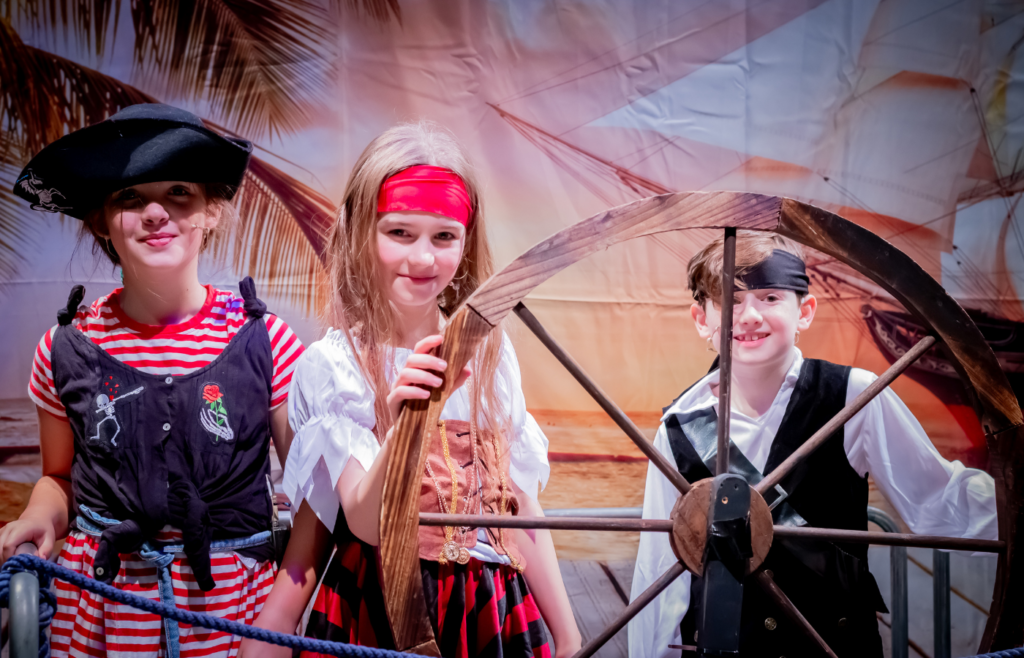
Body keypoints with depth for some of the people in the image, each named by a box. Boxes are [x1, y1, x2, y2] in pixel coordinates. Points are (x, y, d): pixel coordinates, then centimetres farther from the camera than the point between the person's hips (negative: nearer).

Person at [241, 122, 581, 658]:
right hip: (375, 612, -3)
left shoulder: (489, 353, -1)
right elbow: (368, 525, -16)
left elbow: (520, 508, 6)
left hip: (491, 612, 3)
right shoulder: (332, 365, -11)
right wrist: (401, 428, -33)